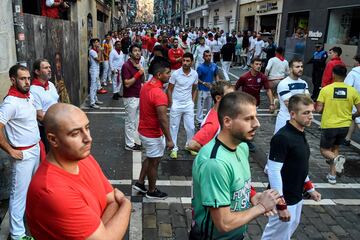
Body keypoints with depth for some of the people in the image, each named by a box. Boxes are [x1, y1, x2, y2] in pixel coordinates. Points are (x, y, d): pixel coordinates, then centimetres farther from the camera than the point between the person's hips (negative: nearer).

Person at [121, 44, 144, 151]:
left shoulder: (139, 65, 9)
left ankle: (136, 140, 30)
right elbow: (127, 83, -23)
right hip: (130, 98, -8)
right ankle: (129, 144, 12)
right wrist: (138, 73, -23)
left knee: (137, 121, 17)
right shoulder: (126, 66, -16)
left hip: (139, 97, 8)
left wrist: (142, 71, -1)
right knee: (130, 122, 2)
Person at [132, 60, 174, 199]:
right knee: (154, 162, 9)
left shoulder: (146, 86, 2)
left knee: (150, 158, 25)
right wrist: (169, 139, -20)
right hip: (153, 134, -9)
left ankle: (140, 183, 34)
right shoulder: (159, 94, -28)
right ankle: (152, 191, 26)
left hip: (144, 130, 9)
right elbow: (162, 119, -27)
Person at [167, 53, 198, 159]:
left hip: (188, 104, 3)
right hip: (176, 104, -2)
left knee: (191, 127, 8)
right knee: (174, 127, 7)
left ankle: (189, 145, 30)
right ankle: (174, 148, 20)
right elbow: (169, 89, -4)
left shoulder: (195, 74, -4)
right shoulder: (175, 73, -13)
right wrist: (171, 103, -6)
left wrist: (192, 101, 5)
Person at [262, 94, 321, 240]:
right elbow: (273, 171, -25)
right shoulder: (282, 137, -24)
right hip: (285, 200, -8)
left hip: (296, 197, 8)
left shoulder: (300, 134, 4)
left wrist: (310, 188, 17)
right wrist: (281, 205, -23)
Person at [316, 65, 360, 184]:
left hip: (328, 125, -3)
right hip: (344, 125, 3)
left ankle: (336, 158, -19)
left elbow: (318, 109, -13)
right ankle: (332, 175, 20)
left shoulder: (325, 89, -11)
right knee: (335, 147, 24)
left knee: (324, 150, 14)